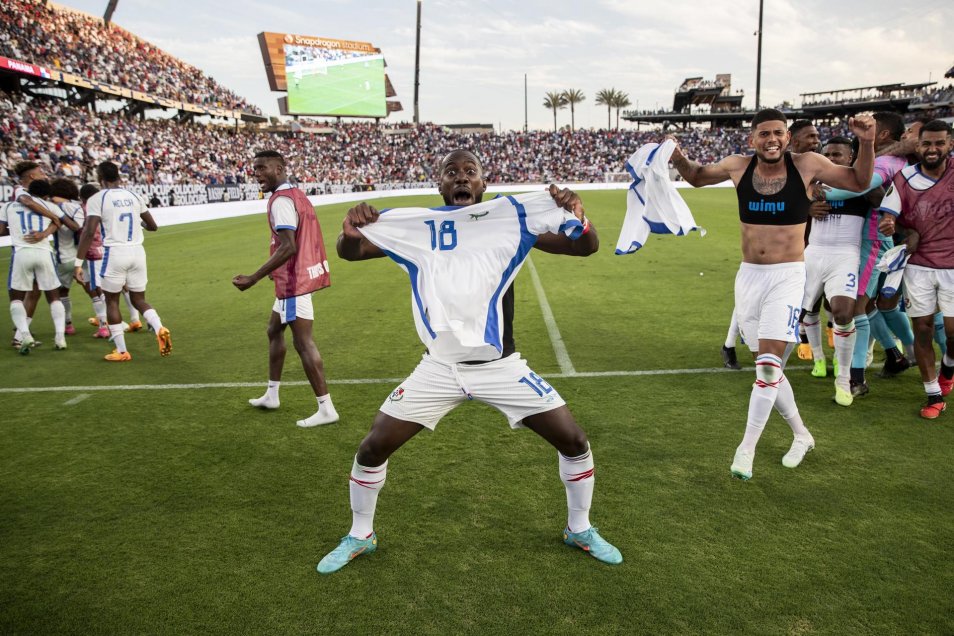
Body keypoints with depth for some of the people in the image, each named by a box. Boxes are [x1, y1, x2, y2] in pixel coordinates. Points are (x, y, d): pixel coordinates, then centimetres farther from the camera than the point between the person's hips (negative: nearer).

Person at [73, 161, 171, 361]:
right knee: (139, 299, 16)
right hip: (137, 252, 4)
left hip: (115, 253, -4)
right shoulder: (134, 196, 10)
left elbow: (88, 232, -14)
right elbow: (153, 227, 18)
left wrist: (78, 263, -11)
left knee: (112, 301, 12)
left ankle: (121, 351, 12)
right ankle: (160, 329, -12)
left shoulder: (97, 199, -5)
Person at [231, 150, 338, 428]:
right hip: (295, 278, 11)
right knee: (274, 330, 21)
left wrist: (254, 278, -24)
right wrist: (276, 270, 27)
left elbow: (288, 247, -26)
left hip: (294, 282, -11)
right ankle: (271, 394, 32)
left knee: (303, 343, -7)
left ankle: (326, 409, -3)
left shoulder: (281, 200, -17)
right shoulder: (296, 195, 14)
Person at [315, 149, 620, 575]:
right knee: (373, 448, 0)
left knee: (573, 441, -1)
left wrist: (577, 218, -29)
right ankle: (360, 536, 28)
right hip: (439, 369, 1)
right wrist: (349, 231, -23)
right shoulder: (416, 228, -1)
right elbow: (350, 252, 1)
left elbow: (585, 248, -6)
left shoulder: (513, 220, -4)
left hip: (501, 366, 0)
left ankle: (580, 530, 27)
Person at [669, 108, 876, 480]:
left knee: (768, 365, -14)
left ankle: (746, 449, -3)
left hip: (787, 276, -4)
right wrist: (679, 160, -4)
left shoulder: (807, 165, -7)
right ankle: (802, 436, 32)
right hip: (749, 275, 4)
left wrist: (866, 142, -11)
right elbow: (697, 177, 16)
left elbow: (859, 182, 5)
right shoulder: (738, 166, -1)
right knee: (766, 366, 12)